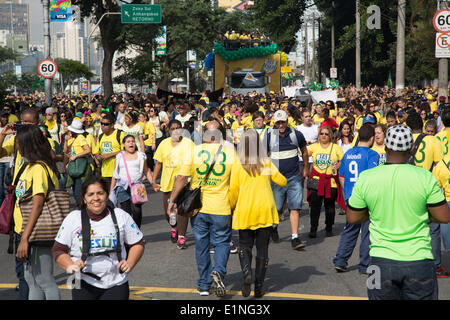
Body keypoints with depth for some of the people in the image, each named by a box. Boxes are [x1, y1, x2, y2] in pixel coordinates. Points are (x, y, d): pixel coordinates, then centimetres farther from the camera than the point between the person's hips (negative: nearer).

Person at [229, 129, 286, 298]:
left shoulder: (238, 166, -7)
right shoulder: (267, 163, -3)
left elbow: (233, 191, -3)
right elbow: (282, 182, 5)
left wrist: (231, 207, 15)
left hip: (245, 213, -1)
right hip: (265, 212, 1)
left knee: (245, 246, 13)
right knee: (262, 249, 8)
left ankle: (247, 273, -13)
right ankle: (258, 287, 8)